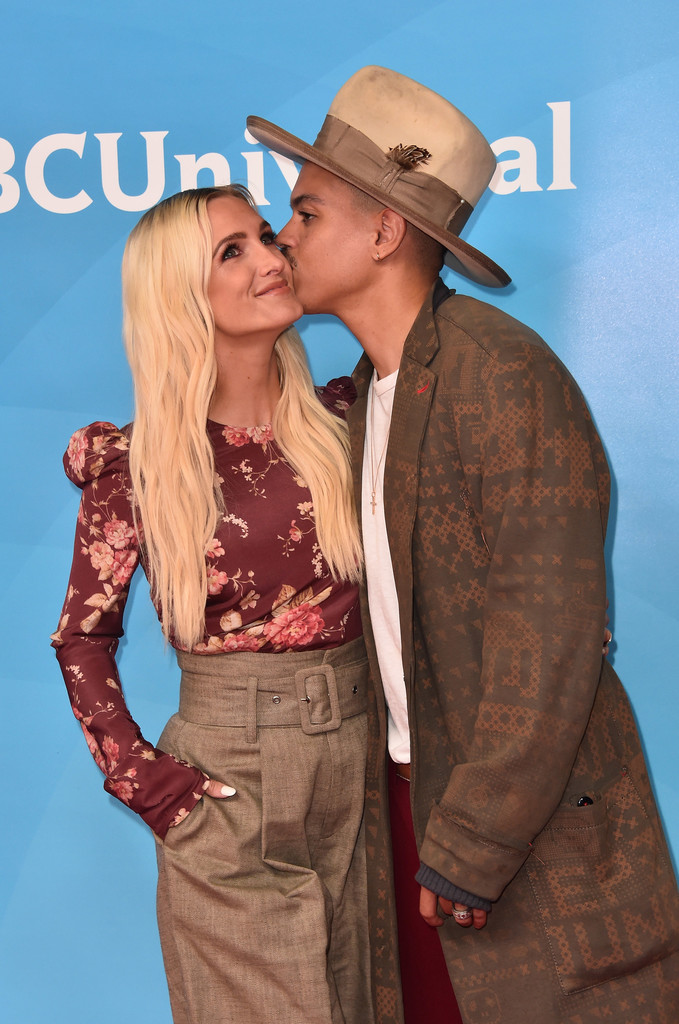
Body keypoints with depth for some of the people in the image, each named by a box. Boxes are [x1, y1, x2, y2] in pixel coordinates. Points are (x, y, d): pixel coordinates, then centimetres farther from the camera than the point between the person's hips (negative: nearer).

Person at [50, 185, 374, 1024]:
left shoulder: (339, 421, 0)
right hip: (224, 788, -3)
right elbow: (82, 638, 1)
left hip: (354, 768, 3)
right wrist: (139, 779, -6)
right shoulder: (139, 465, -8)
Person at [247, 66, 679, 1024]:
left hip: (537, 806, -8)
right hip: (408, 783, 8)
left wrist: (472, 846, -19)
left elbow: (550, 632, -22)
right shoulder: (367, 390, 9)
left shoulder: (508, 375, -19)